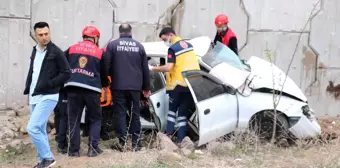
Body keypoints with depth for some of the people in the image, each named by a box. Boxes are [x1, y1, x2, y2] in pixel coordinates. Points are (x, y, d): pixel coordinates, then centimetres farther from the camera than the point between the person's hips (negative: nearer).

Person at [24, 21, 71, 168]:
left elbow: (66, 73, -11)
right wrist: (28, 88, 9)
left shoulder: (56, 52, -9)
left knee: (32, 128, -16)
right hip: (34, 97, 8)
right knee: (40, 130, 12)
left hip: (48, 97, -8)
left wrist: (49, 84, -17)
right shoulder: (35, 51, 13)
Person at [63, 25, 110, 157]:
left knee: (74, 120, 9)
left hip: (73, 88, 2)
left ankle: (74, 149, 6)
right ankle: (93, 148, 3)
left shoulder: (71, 49, 14)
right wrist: (106, 84, 34)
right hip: (92, 89, -1)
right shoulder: (100, 52, 9)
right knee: (95, 119, 13)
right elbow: (104, 74, 14)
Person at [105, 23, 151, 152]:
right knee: (135, 114, 9)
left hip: (118, 86, -2)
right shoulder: (139, 46, 9)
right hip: (135, 86, 2)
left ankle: (122, 143, -1)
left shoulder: (112, 45, 0)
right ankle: (135, 143, 9)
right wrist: (146, 87, 18)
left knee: (120, 113, 2)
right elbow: (145, 68, 10)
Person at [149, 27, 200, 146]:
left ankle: (169, 133, 0)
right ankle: (180, 140, 5)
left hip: (178, 84, -6)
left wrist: (153, 68, -10)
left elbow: (168, 68, -20)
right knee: (183, 113, 8)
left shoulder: (173, 48, -11)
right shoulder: (189, 45, 14)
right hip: (192, 84, 6)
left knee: (172, 109, 11)